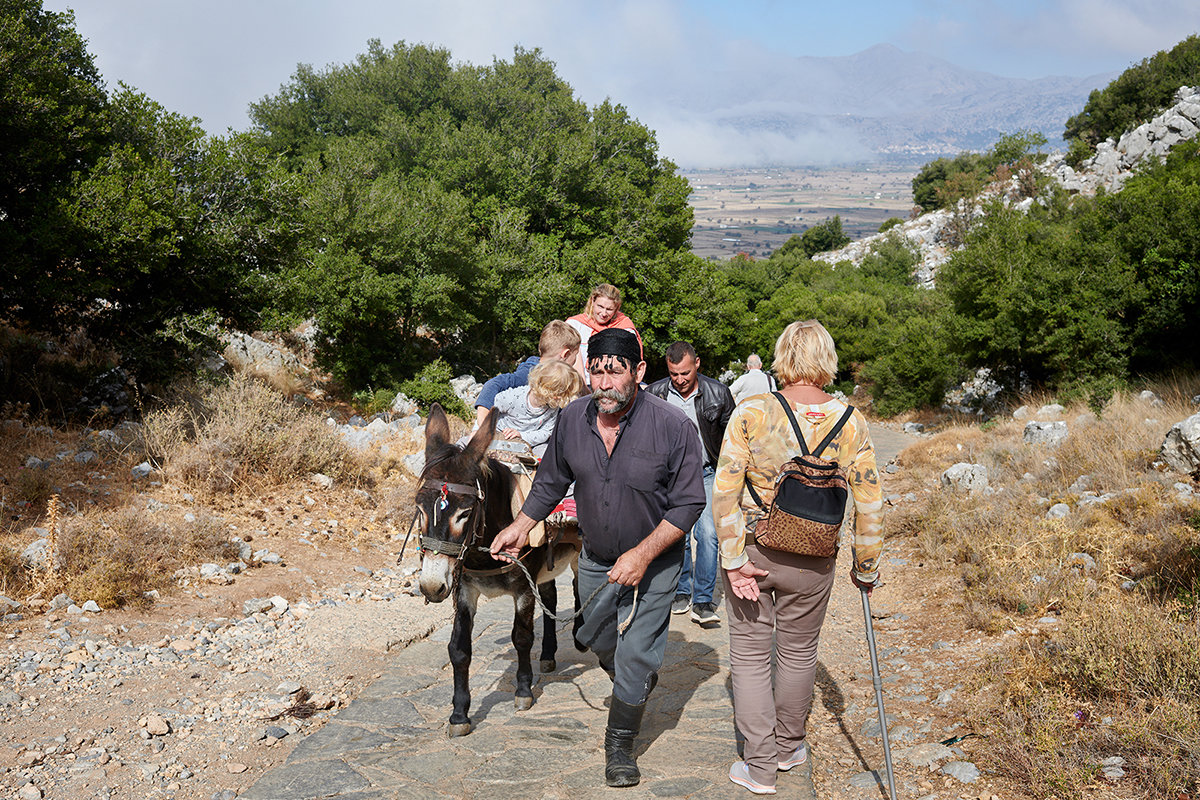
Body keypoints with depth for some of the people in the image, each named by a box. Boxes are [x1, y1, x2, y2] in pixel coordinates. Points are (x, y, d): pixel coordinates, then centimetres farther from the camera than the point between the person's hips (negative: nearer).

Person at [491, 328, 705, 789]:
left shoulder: (672, 427, -24)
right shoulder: (573, 419, -10)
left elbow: (688, 504, -18)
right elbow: (552, 480, 7)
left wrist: (643, 555, -24)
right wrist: (520, 526, 3)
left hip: (654, 561, -5)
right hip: (596, 559, 5)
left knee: (635, 655, -2)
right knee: (597, 638, 21)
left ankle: (620, 745, 21)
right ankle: (639, 683, 54)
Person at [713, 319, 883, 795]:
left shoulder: (751, 413, -13)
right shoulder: (850, 424, -9)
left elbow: (724, 491, -15)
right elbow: (869, 504, -5)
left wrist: (733, 558, -10)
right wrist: (866, 568, 6)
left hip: (752, 550, -1)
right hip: (812, 563, 2)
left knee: (750, 656, 13)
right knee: (798, 653, 21)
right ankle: (789, 747, 40)